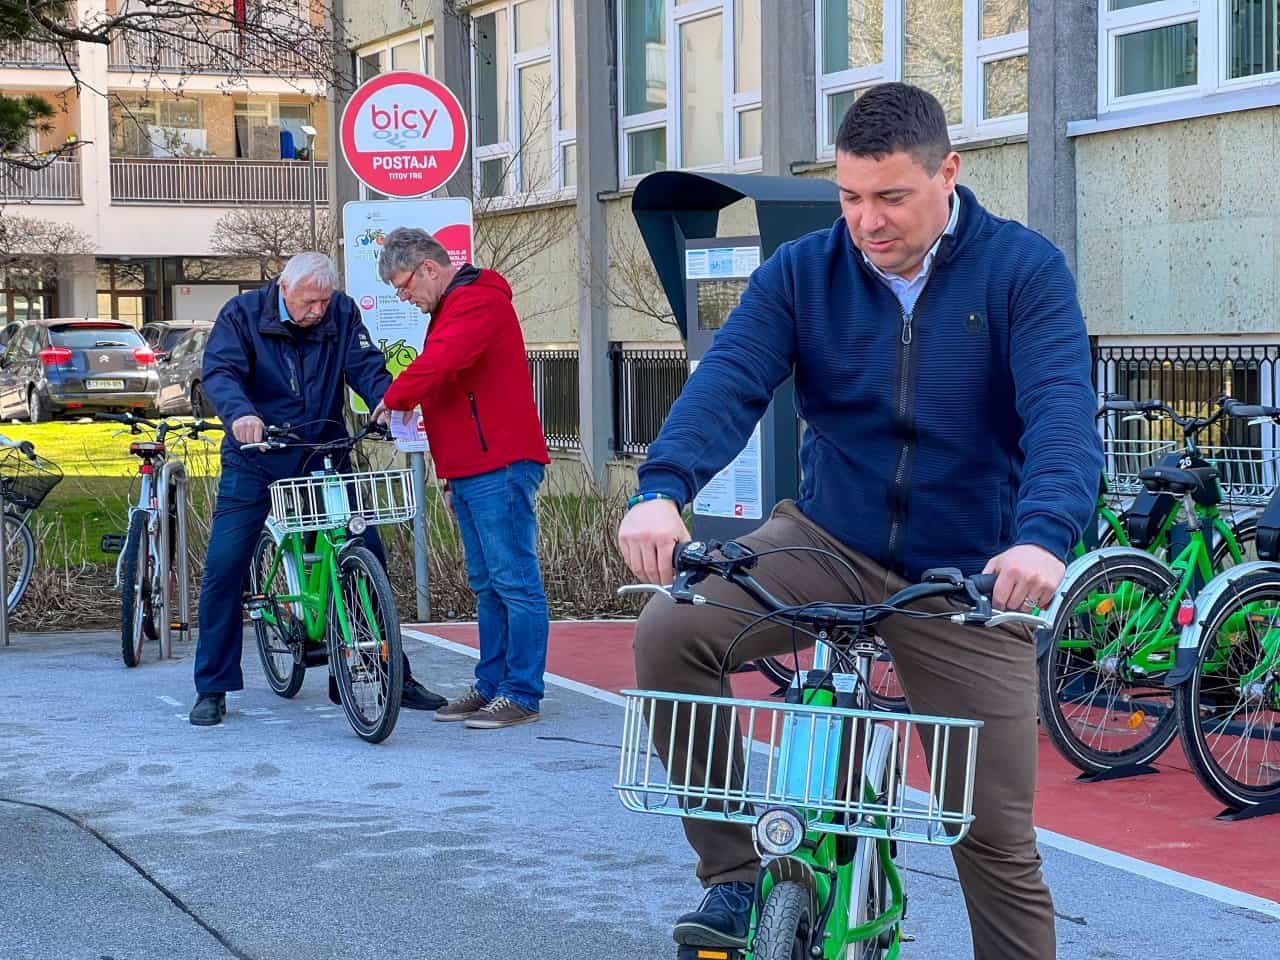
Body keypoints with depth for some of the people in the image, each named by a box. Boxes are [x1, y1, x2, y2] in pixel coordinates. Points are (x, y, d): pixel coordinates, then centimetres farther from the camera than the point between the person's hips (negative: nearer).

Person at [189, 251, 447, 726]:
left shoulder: (341, 313, -2)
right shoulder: (242, 314, -9)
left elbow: (365, 364, -12)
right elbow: (220, 371, -21)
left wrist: (386, 399, -35)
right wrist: (241, 413, -43)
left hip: (325, 455, 2)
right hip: (256, 460, -2)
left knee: (369, 557, -1)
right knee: (223, 567, -7)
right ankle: (212, 689, 6)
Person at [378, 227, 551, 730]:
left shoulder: (478, 302, -11)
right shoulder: (452, 307, 23)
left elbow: (438, 364, -28)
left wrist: (394, 398, -11)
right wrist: (451, 477, 24)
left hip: (500, 467, -11)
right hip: (469, 471, 11)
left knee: (514, 580, -7)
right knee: (487, 585, 13)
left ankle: (522, 694, -5)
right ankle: (491, 685, 18)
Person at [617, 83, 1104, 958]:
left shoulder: (1024, 270, -8)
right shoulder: (801, 272, -2)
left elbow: (1063, 413, -22)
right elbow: (727, 384, -16)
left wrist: (1043, 537, -42)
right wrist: (662, 490, -37)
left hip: (969, 578, -2)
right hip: (831, 544, 2)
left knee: (999, 837, -1)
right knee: (669, 634, -23)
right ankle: (734, 878, -7)